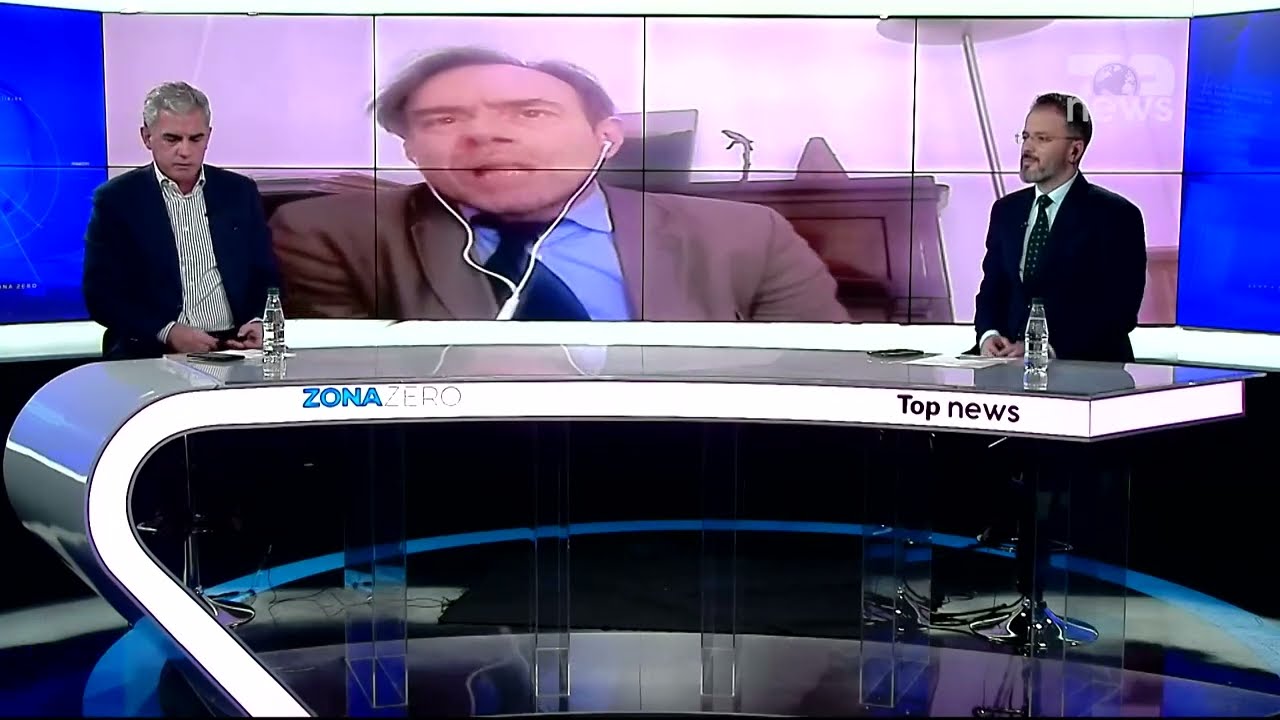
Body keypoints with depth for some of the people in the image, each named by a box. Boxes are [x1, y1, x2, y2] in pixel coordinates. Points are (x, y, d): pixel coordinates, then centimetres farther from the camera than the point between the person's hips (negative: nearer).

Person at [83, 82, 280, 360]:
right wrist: (167, 332, -16)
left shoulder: (240, 192, 12)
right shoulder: (115, 199, 3)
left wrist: (259, 323, -7)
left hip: (234, 347, 3)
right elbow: (101, 294, -1)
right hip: (150, 352, -3)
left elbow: (266, 276, 14)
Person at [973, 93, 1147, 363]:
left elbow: (1120, 309, -11)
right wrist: (988, 335, -4)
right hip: (1012, 365, 4)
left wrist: (1051, 348, -20)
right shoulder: (1006, 210, 13)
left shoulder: (1116, 216, -4)